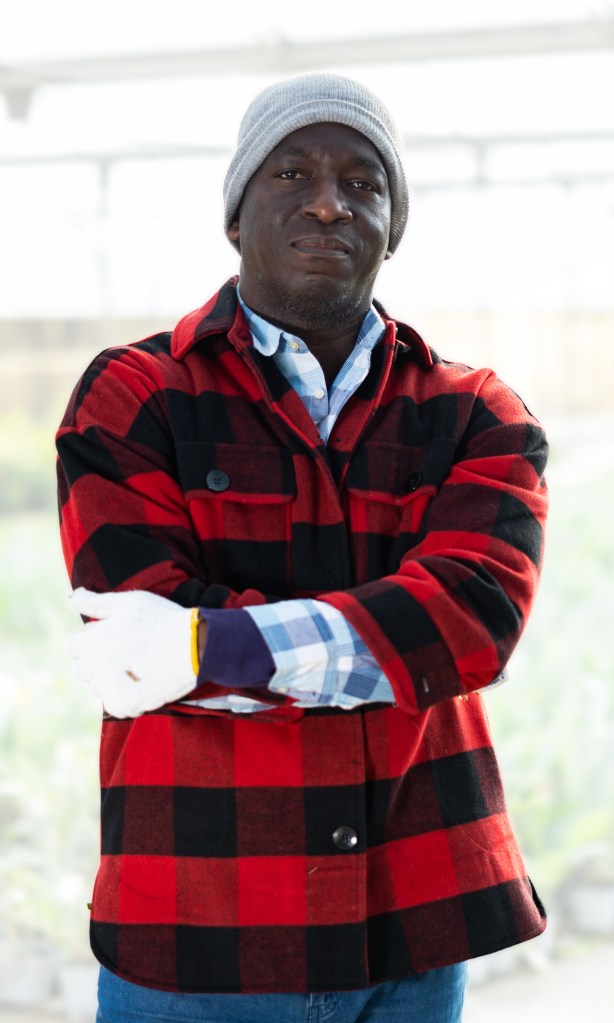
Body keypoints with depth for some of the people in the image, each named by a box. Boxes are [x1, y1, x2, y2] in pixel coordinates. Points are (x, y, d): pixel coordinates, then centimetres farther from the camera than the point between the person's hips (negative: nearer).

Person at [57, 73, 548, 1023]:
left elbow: (476, 618, -14)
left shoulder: (479, 419, 6)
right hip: (199, 929, -2)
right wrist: (389, 641, -12)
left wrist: (209, 649, -20)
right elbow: (143, 652, -14)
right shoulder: (131, 401, 0)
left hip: (413, 933, 3)